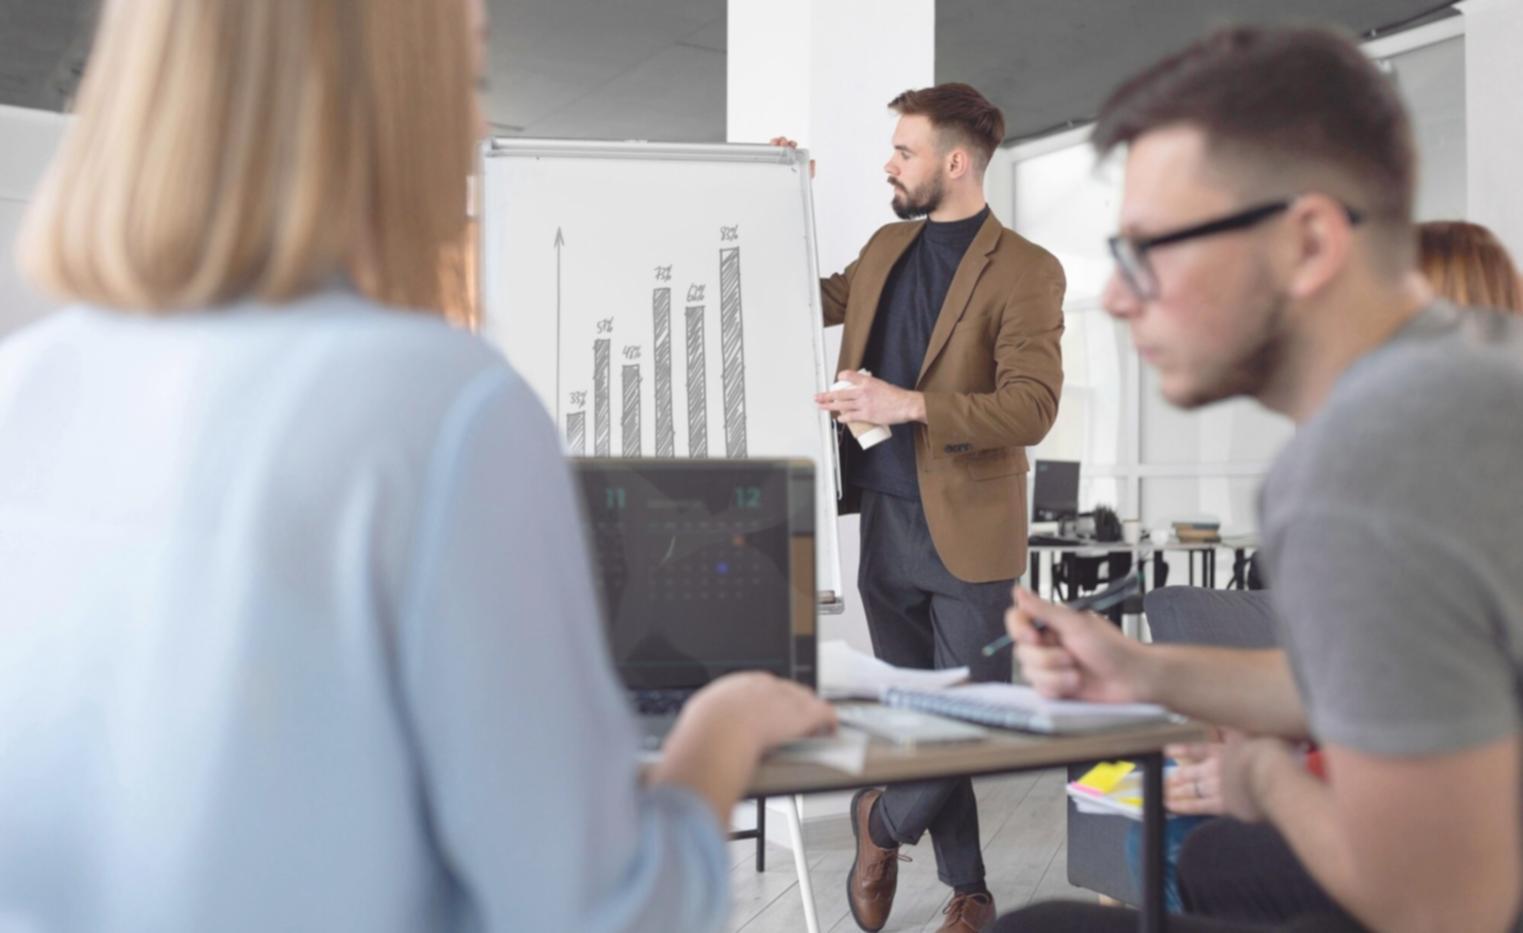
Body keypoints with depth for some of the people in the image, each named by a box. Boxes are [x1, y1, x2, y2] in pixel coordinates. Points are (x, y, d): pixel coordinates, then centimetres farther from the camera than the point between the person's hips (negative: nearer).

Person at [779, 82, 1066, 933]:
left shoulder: (1026, 271, -9)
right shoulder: (885, 249, 12)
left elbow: (1032, 408, -17)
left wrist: (909, 404, -24)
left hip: (967, 532, -6)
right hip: (885, 521, 6)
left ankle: (884, 822, 27)